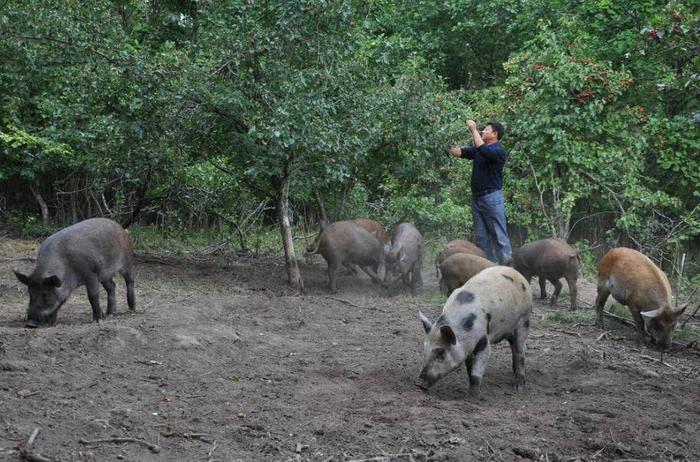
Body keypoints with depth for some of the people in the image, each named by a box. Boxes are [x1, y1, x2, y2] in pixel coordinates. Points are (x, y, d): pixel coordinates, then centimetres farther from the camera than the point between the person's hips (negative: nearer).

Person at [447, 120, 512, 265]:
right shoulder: (478, 149, 16)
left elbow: (483, 150, -28)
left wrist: (474, 130, -22)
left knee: (499, 235, -7)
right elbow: (458, 152, 12)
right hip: (477, 197, 8)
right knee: (481, 236, 8)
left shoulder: (499, 151, -9)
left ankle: (506, 265, -7)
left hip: (492, 197, -8)